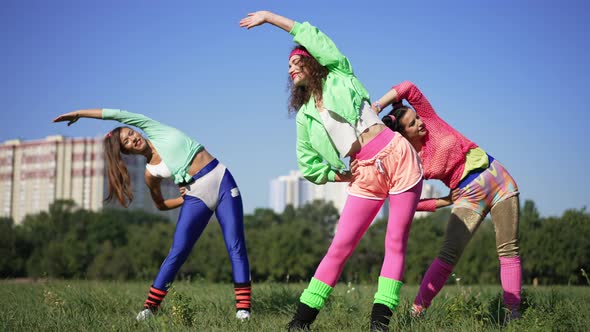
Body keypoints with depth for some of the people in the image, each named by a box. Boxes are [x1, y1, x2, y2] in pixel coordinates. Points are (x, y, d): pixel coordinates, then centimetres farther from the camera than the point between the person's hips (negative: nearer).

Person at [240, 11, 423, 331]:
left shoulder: (339, 77, 5)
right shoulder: (304, 116, 14)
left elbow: (310, 35, -2)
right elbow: (308, 166, 19)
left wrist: (269, 16, 3)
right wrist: (339, 175, 5)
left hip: (397, 157, -3)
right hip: (366, 175, 3)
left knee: (396, 243, -4)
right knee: (339, 248, -3)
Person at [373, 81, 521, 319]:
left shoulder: (428, 119, -5)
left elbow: (408, 88, -15)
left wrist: (376, 107, -22)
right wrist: (448, 201, -9)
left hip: (497, 177, 3)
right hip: (467, 196, -2)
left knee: (508, 251, -2)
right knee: (449, 254, -17)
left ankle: (513, 311, 1)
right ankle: (417, 310, -14)